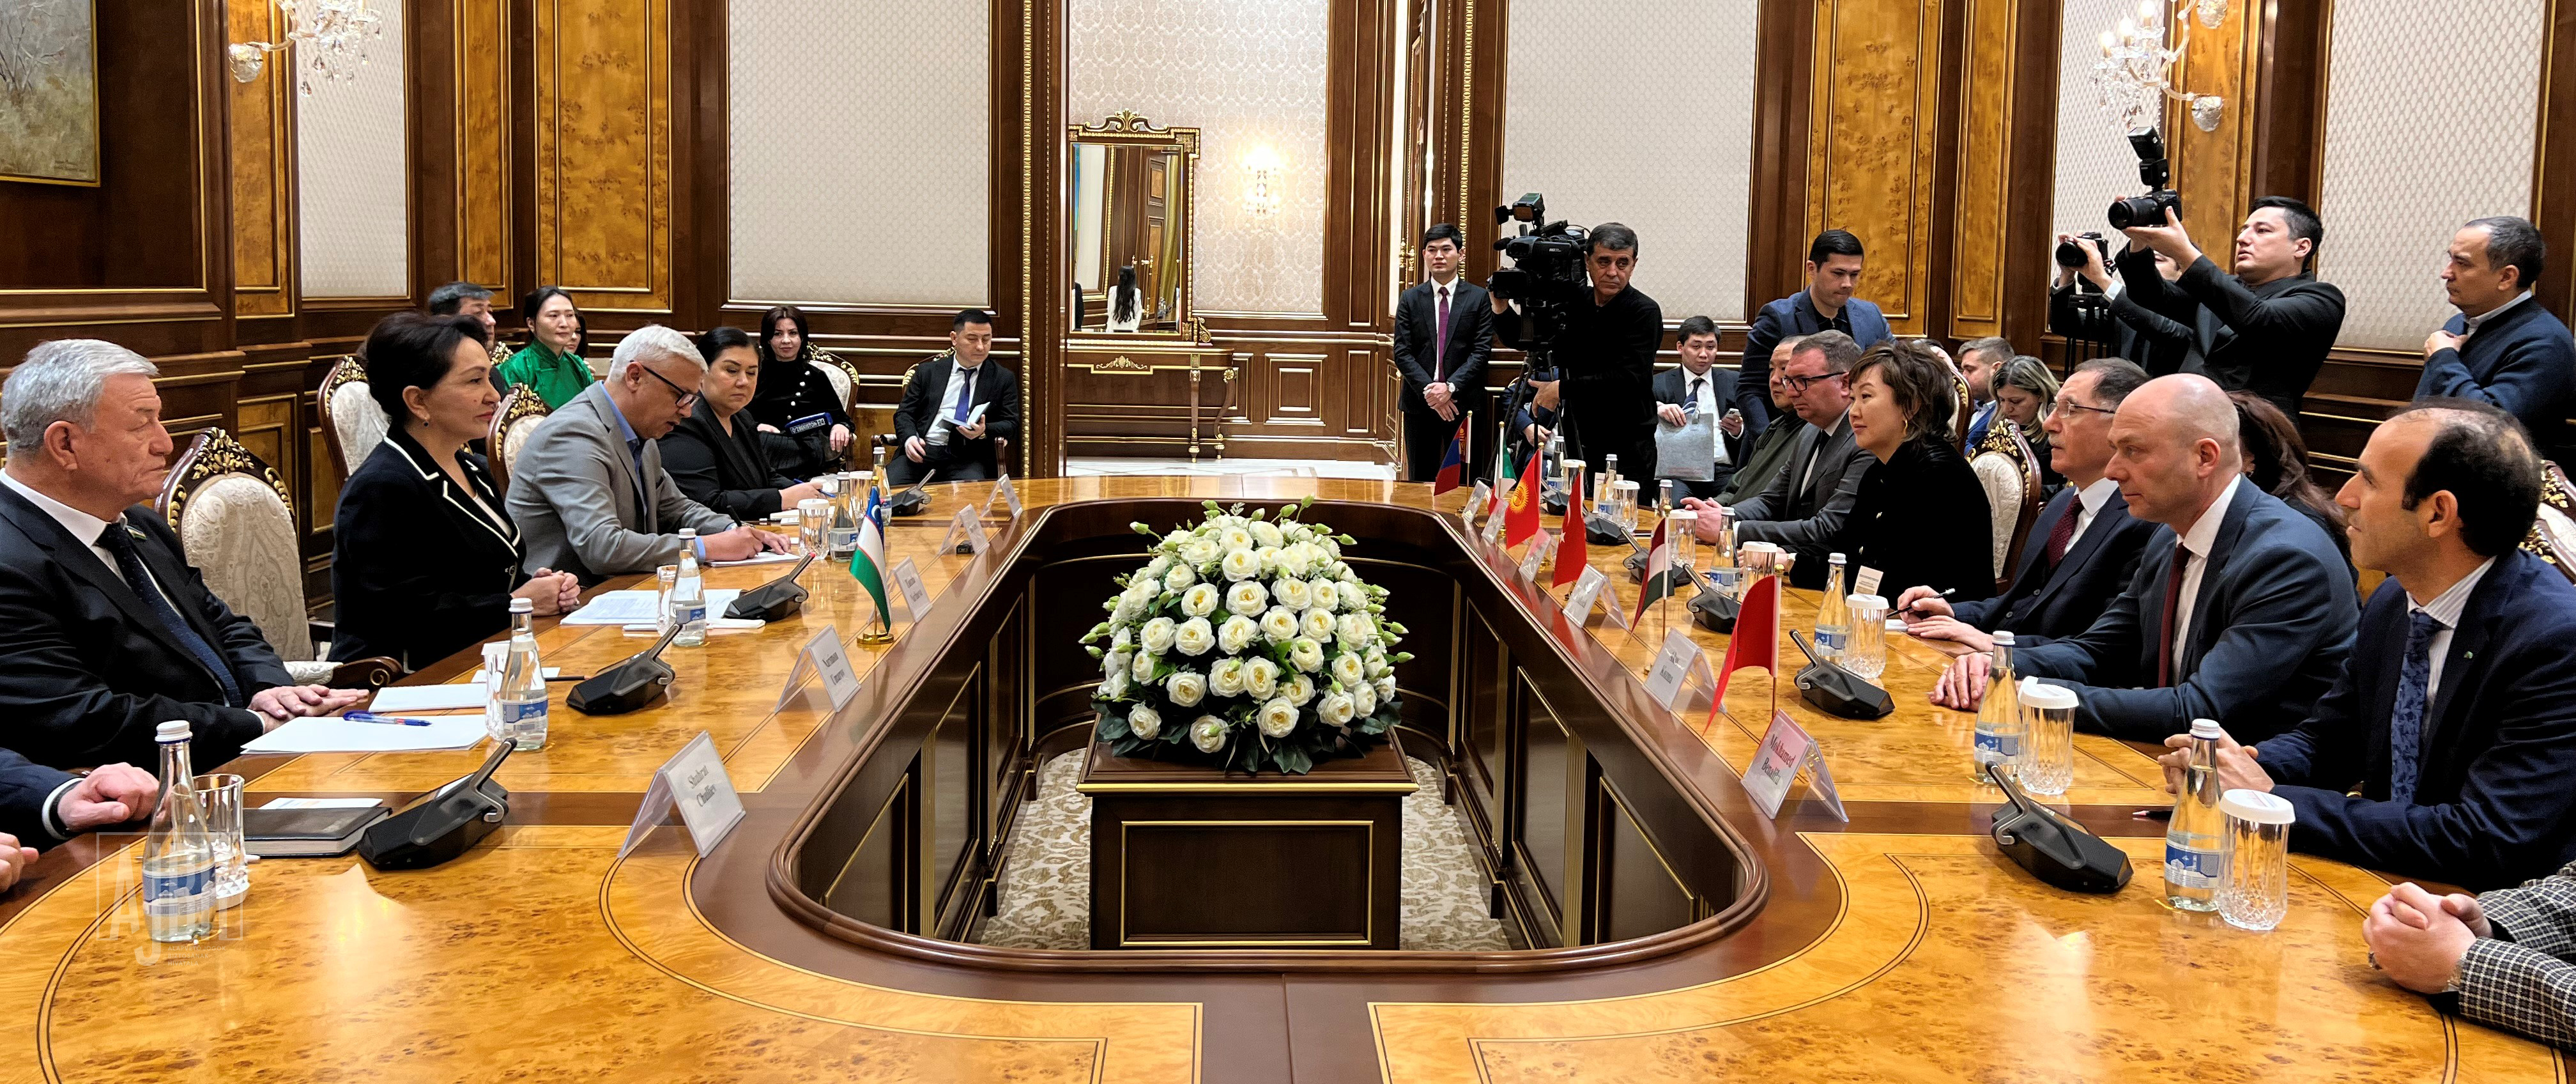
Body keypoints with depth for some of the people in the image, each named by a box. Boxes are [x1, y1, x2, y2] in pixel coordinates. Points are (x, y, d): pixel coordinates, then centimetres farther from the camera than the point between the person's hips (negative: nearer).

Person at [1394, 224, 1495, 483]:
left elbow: (1481, 352, -4)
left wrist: (1451, 387, -16)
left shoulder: (1479, 298, 3)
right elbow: (1402, 353, 1)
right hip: (1419, 404, 2)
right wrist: (1428, 391, -12)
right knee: (1420, 483, 6)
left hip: (1465, 404, -1)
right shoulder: (1410, 299, 7)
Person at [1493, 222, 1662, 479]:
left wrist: (1563, 389, -23)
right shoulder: (1574, 304, 6)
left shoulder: (1645, 312, -10)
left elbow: (1627, 380, -20)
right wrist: (1501, 308, -5)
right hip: (1574, 444, 5)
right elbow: (1519, 339, 15)